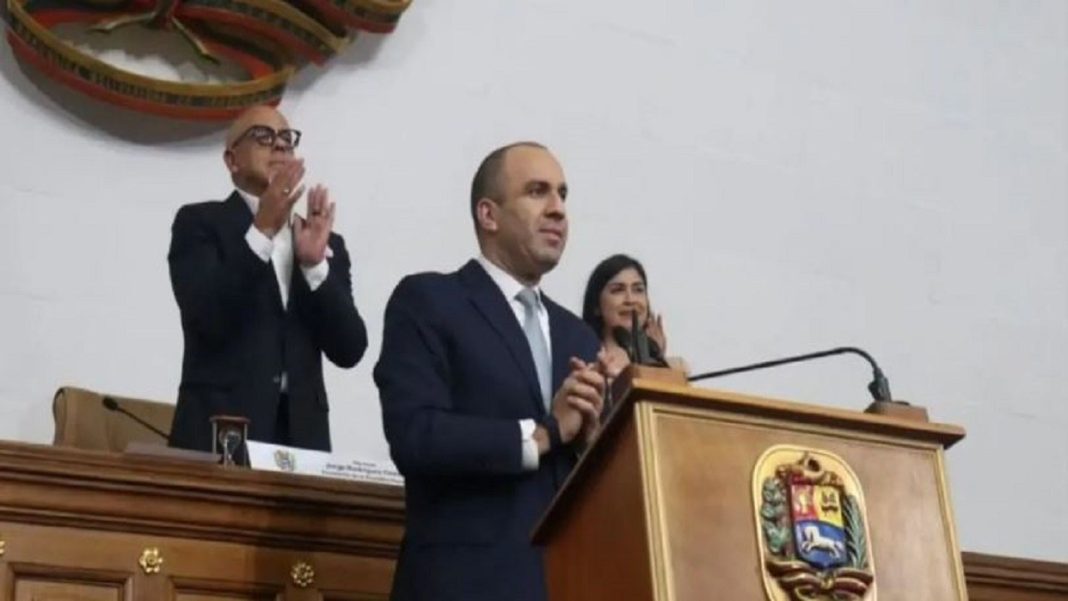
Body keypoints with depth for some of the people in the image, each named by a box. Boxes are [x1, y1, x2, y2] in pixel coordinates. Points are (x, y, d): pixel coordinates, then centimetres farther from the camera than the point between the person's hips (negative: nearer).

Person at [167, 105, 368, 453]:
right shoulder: (199, 222, 6)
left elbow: (349, 350, 6)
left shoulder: (325, 241, 17)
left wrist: (315, 263, -6)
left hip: (302, 435, 4)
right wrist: (262, 229, -16)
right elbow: (206, 317, -12)